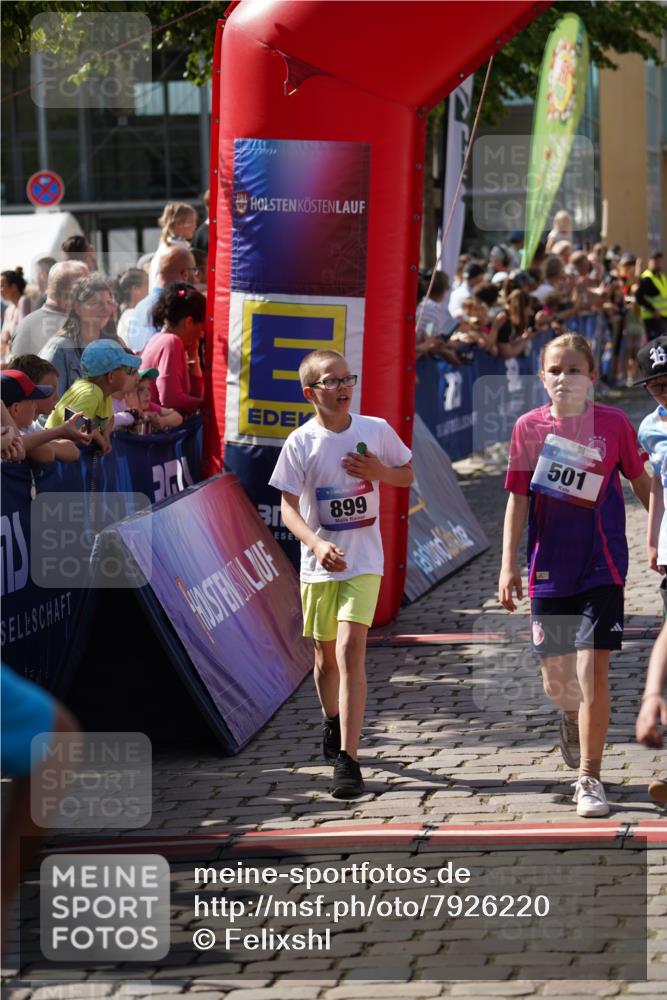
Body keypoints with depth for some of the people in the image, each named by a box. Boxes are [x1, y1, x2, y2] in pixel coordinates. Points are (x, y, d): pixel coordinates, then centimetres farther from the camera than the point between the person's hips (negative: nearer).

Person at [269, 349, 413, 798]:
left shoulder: (376, 430, -2)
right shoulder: (301, 442, -6)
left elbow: (408, 475, 13)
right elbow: (289, 506, -8)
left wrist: (379, 471, -10)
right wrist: (317, 544, -26)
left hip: (364, 562, -1)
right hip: (319, 564, 1)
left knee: (351, 649, -15)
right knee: (326, 655, 14)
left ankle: (347, 759, -17)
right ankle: (333, 723, 45)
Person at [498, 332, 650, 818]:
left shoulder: (614, 423, -3)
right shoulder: (530, 427, 0)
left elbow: (642, 483, 8)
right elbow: (518, 498, 4)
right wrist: (509, 564, 0)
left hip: (602, 566, -2)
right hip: (549, 568, 2)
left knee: (593, 671, -10)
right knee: (556, 677, 9)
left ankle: (589, 779, 0)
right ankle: (571, 714, 46)